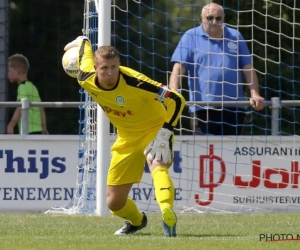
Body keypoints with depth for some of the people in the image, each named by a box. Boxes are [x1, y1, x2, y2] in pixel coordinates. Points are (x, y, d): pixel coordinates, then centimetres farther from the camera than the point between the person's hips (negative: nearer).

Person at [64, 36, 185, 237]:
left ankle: (169, 218, -58)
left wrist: (165, 132, -37)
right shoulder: (86, 79, -18)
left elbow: (177, 99, -30)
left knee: (157, 166, -39)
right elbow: (84, 42, 3)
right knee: (114, 203, 6)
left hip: (154, 129, -5)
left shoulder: (134, 82, -33)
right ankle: (136, 220, 40)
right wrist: (74, 44, 27)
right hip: (127, 137, 5)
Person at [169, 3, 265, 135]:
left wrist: (255, 95, 1)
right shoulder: (190, 37, 3)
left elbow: (248, 68, 12)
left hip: (234, 108, 3)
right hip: (203, 108, -3)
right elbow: (178, 68, -5)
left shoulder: (235, 37, 11)